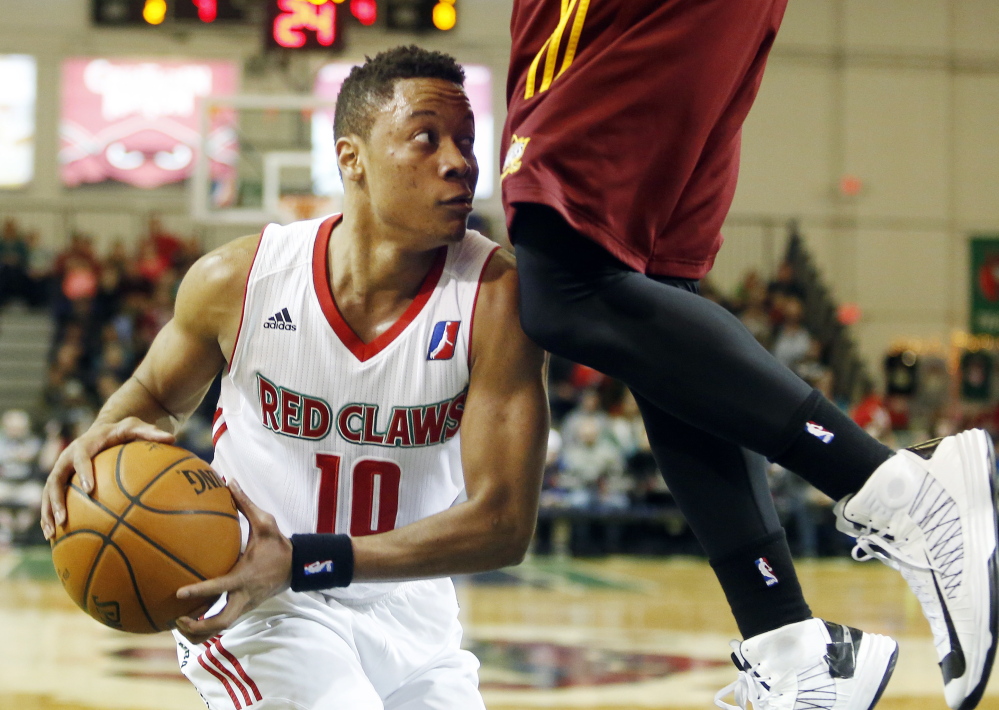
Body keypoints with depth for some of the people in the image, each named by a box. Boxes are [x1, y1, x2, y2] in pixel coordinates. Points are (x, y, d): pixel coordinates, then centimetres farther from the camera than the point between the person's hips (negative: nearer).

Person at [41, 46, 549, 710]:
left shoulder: (497, 297, -18)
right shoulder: (237, 280, -13)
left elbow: (505, 522, -22)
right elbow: (157, 392, 10)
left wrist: (305, 560, -31)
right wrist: (107, 437, -16)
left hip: (409, 610, 3)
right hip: (259, 606, -2)